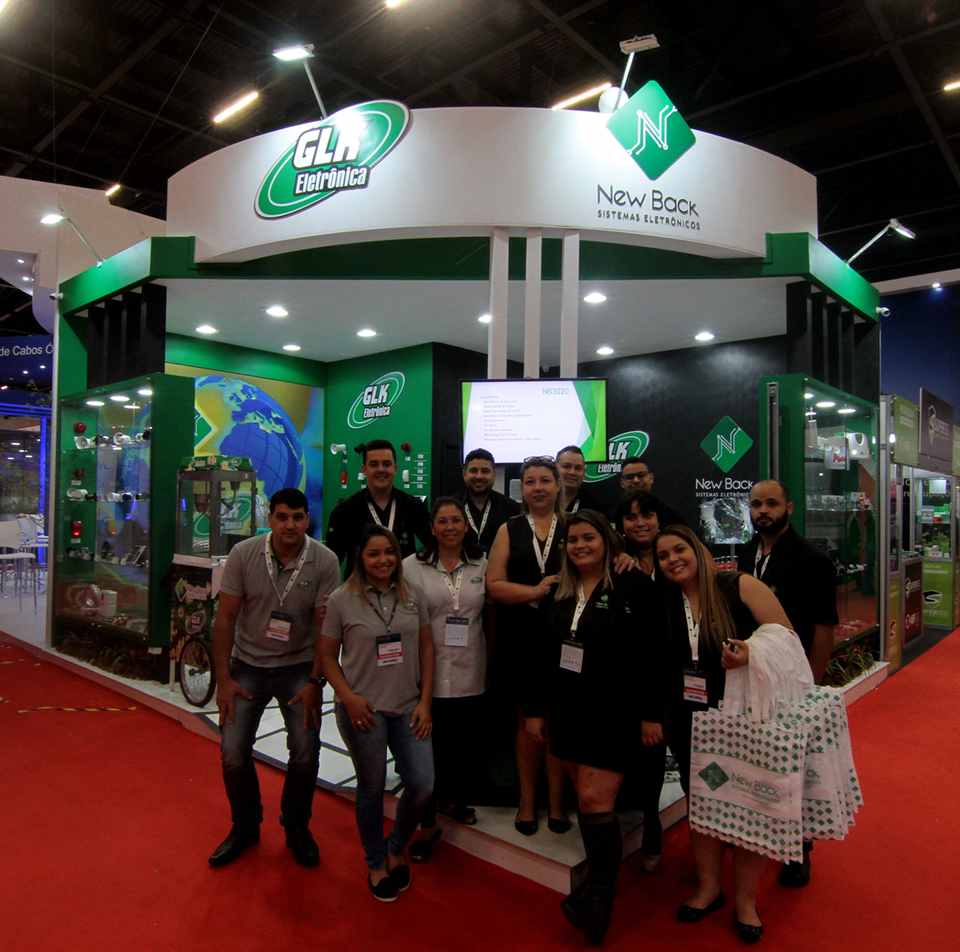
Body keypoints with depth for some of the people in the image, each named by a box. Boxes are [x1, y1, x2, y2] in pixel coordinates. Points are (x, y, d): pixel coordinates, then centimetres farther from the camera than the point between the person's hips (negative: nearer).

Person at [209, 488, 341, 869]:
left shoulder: (324, 561, -14)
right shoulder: (243, 554, -12)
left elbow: (325, 626, -10)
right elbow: (225, 618, -7)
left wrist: (315, 683, -11)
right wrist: (223, 679, -8)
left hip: (298, 667, -1)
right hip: (247, 665, 1)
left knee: (306, 753, -3)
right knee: (232, 753, 0)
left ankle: (297, 827, 25)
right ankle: (245, 826, 28)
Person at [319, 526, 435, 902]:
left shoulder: (414, 595, 0)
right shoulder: (342, 599, -8)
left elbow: (426, 649, 4)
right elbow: (327, 656, -2)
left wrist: (424, 701, -1)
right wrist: (349, 698, -13)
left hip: (408, 707, 3)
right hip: (364, 710, -3)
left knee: (422, 785, 3)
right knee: (372, 789, 11)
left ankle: (397, 847, 33)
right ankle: (376, 864, 36)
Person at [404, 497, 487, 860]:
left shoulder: (482, 566, 3)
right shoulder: (412, 566, -5)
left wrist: (492, 662, 9)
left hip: (471, 675, 3)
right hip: (427, 674, -3)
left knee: (467, 744, 15)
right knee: (429, 749, 6)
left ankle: (452, 799, 43)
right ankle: (427, 824, 25)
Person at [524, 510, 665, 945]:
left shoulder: (634, 586, -9)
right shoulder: (558, 594, 7)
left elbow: (651, 656, -10)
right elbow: (541, 656, 11)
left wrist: (651, 714, -11)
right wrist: (535, 709, 11)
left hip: (612, 714, -5)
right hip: (567, 712, 5)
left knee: (595, 802, -6)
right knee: (586, 801, 12)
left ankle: (598, 898, 11)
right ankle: (598, 882, 27)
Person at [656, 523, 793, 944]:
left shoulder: (740, 586, -14)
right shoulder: (665, 602, -1)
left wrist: (751, 654, -31)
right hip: (690, 720, 3)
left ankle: (746, 901, 32)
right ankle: (708, 887, 38)